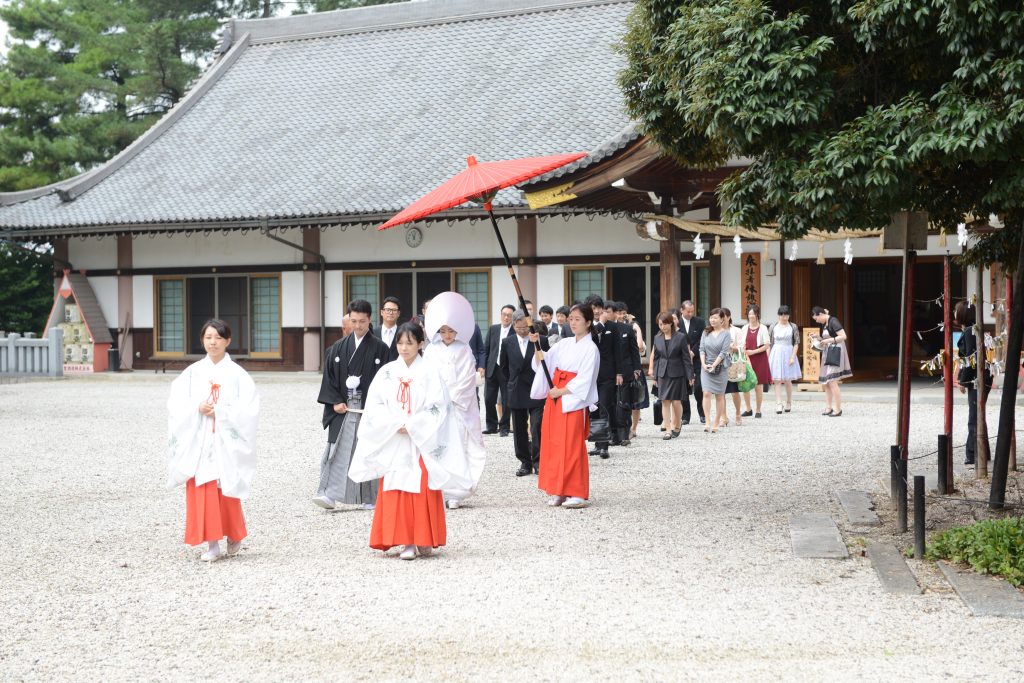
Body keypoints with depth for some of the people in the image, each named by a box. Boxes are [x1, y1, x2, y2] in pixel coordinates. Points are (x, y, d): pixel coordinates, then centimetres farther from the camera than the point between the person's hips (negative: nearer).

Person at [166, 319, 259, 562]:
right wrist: (197, 408, -15)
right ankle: (212, 544, 3)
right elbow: (176, 405, 2)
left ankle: (234, 535, 23)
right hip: (197, 441, 2)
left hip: (226, 440, -2)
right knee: (201, 490, -3)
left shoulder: (237, 374, 0)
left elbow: (248, 409, -7)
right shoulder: (193, 372, 7)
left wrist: (219, 411, -15)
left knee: (226, 490, -2)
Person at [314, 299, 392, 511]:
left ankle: (370, 498, 12)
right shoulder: (338, 348, 8)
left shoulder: (380, 349, 0)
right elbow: (329, 377, 7)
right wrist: (335, 401, -5)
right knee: (338, 450, -5)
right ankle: (330, 494, -9)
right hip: (342, 408, 2)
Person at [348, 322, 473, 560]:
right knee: (396, 490, -2)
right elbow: (374, 406, 2)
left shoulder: (430, 372, -1)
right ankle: (406, 542, 2)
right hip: (393, 444, 2)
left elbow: (438, 408, -6)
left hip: (422, 441, -2)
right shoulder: (387, 372, 6)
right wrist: (396, 424, -11)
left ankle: (425, 540, 6)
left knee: (422, 490, -3)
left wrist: (412, 425, -13)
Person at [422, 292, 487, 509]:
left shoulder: (464, 351, 3)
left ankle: (455, 493, -1)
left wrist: (450, 399, -6)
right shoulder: (431, 350, 8)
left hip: (460, 407, -1)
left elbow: (466, 381, -2)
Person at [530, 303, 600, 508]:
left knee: (573, 447, -5)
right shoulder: (564, 343, 12)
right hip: (554, 397, 6)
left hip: (574, 401, -6)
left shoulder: (590, 349, -6)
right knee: (554, 444, 5)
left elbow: (584, 379, -12)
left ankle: (577, 493, 1)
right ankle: (558, 491, 12)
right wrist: (537, 345, -7)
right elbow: (542, 362, 9)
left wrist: (560, 391, -12)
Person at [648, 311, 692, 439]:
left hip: (677, 374, -3)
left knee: (676, 402, -1)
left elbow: (686, 357, -3)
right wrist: (655, 376, 8)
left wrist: (690, 376, -4)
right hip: (663, 374, 3)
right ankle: (668, 429, 2)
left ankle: (676, 427, 19)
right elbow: (655, 357, 11)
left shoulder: (680, 337, -4)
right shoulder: (657, 338, 6)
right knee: (665, 402, -1)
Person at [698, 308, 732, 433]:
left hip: (720, 366, -2)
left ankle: (716, 423, 11)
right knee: (707, 393, -10)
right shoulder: (706, 332, 6)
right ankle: (708, 422, -13)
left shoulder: (726, 334, -4)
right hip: (706, 366, 2)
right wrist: (704, 364, -10)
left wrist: (714, 365, -15)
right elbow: (702, 349, 3)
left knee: (719, 395, 4)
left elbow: (724, 352, -10)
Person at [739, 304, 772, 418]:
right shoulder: (744, 328, 10)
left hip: (759, 359, -3)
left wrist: (753, 352, -13)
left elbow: (766, 346, -6)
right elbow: (741, 345, 12)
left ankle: (758, 410, 10)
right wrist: (744, 353, -7)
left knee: (758, 386, 0)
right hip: (746, 359, 3)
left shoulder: (763, 328, -2)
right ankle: (748, 409, 13)